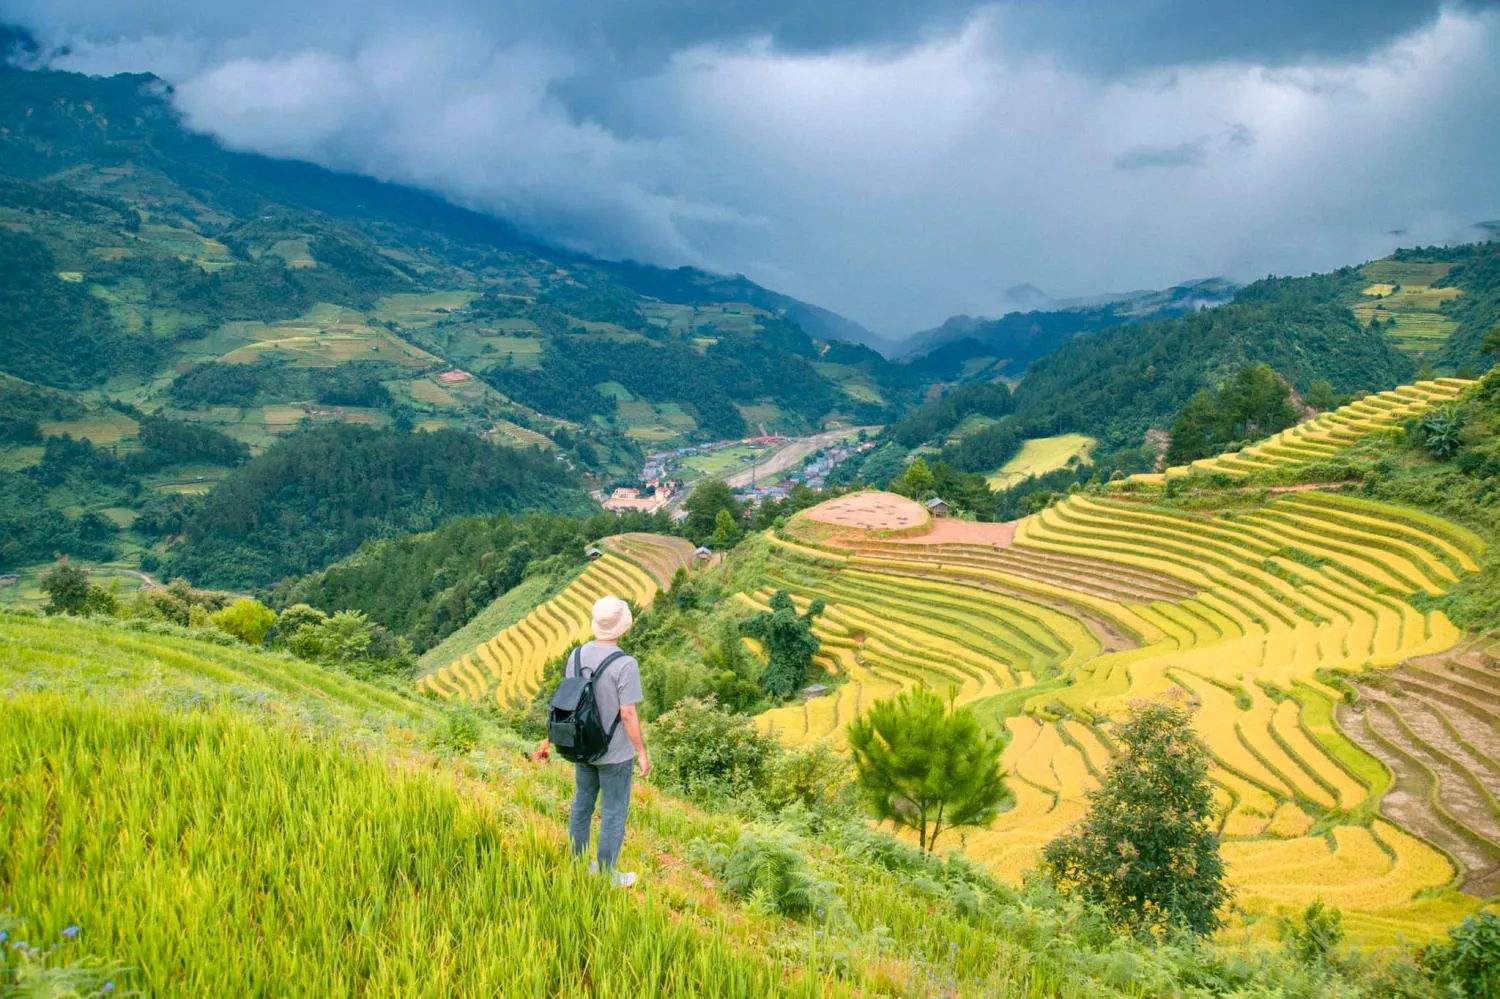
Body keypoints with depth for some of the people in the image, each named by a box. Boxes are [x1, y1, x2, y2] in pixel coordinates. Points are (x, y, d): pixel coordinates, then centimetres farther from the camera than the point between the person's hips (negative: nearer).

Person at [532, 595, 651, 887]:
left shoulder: (577, 655, -9)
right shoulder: (625, 665, -28)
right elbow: (628, 715, -24)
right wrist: (643, 753, -12)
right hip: (615, 752, -6)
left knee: (582, 804, 23)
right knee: (614, 813, 11)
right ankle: (607, 877, 23)